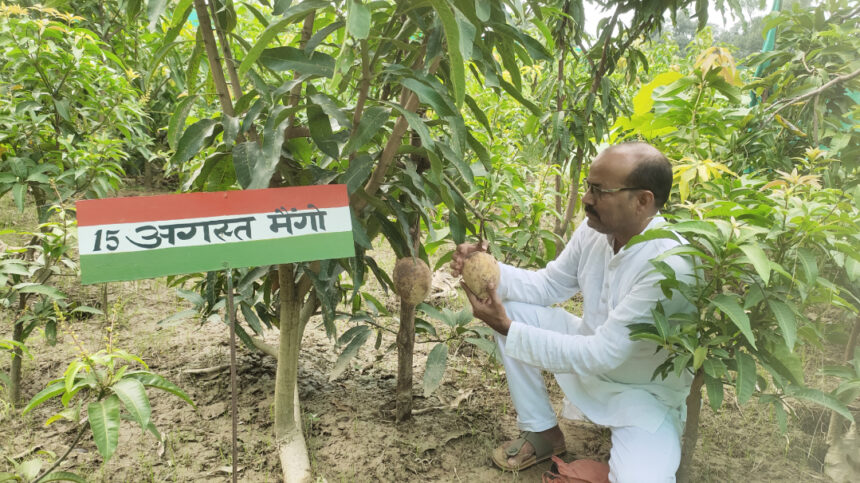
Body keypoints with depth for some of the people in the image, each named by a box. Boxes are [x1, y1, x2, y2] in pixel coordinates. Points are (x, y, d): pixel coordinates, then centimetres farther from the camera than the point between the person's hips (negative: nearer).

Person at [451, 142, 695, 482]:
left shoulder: (672, 266, -33)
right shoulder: (594, 229, -10)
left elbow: (603, 355, -32)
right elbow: (548, 286, 0)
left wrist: (508, 330, -33)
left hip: (645, 393, -6)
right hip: (592, 352, 7)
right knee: (513, 308, -8)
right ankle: (543, 432, 7)